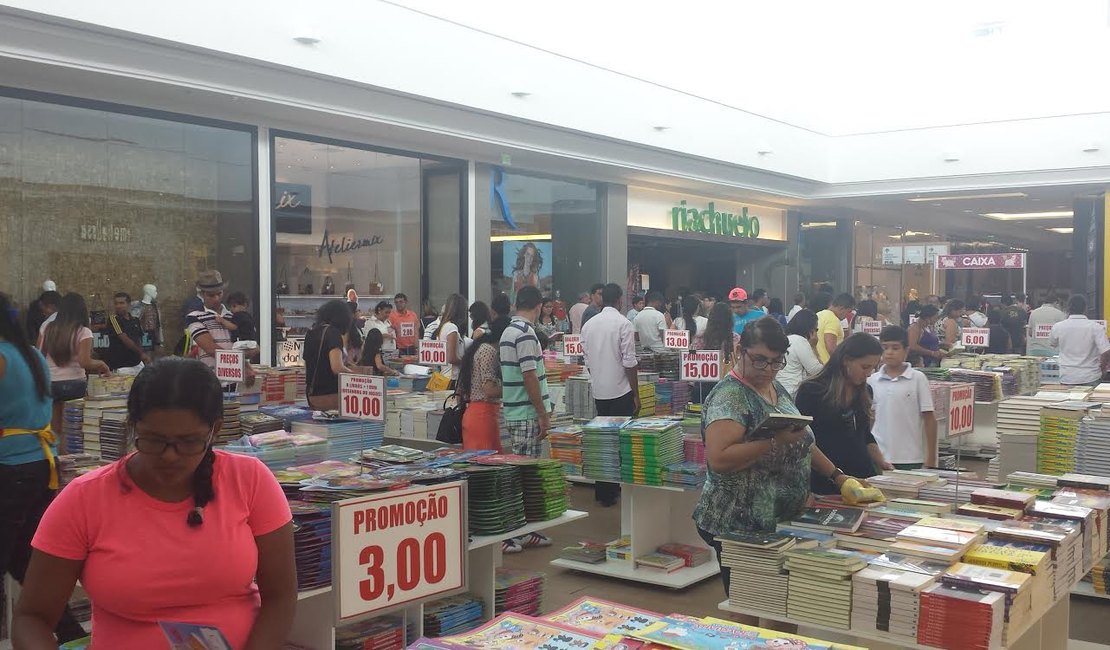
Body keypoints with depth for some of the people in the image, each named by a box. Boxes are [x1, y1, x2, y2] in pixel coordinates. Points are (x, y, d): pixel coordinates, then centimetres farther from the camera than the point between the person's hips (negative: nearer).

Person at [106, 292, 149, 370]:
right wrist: (141, 353, -13)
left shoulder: (135, 320, 11)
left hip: (135, 363, 5)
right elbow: (124, 339, -13)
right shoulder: (113, 319, -5)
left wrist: (143, 356, -2)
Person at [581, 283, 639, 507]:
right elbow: (629, 362, -13)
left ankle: (602, 489, 20)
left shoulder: (588, 325, 6)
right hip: (620, 390, -6)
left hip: (598, 390, 6)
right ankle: (610, 492, 5)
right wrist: (636, 395, -7)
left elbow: (587, 360, 11)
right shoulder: (623, 324, -11)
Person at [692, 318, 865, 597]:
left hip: (782, 521, 8)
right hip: (740, 528, -8)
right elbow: (718, 459, -27)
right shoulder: (729, 396, -16)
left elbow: (801, 444, 22)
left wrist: (837, 476, 14)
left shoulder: (776, 389, 10)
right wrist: (775, 441, -29)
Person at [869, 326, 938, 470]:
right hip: (877, 458, 2)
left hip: (910, 460, -2)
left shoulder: (918, 379, -3)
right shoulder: (872, 381, 3)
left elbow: (929, 418, 0)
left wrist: (931, 458, -2)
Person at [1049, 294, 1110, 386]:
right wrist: (1102, 366, 6)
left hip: (1067, 379, 1)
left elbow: (1052, 344, 18)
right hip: (1091, 378, -1)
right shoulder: (1096, 328, -9)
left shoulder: (1058, 327, -4)